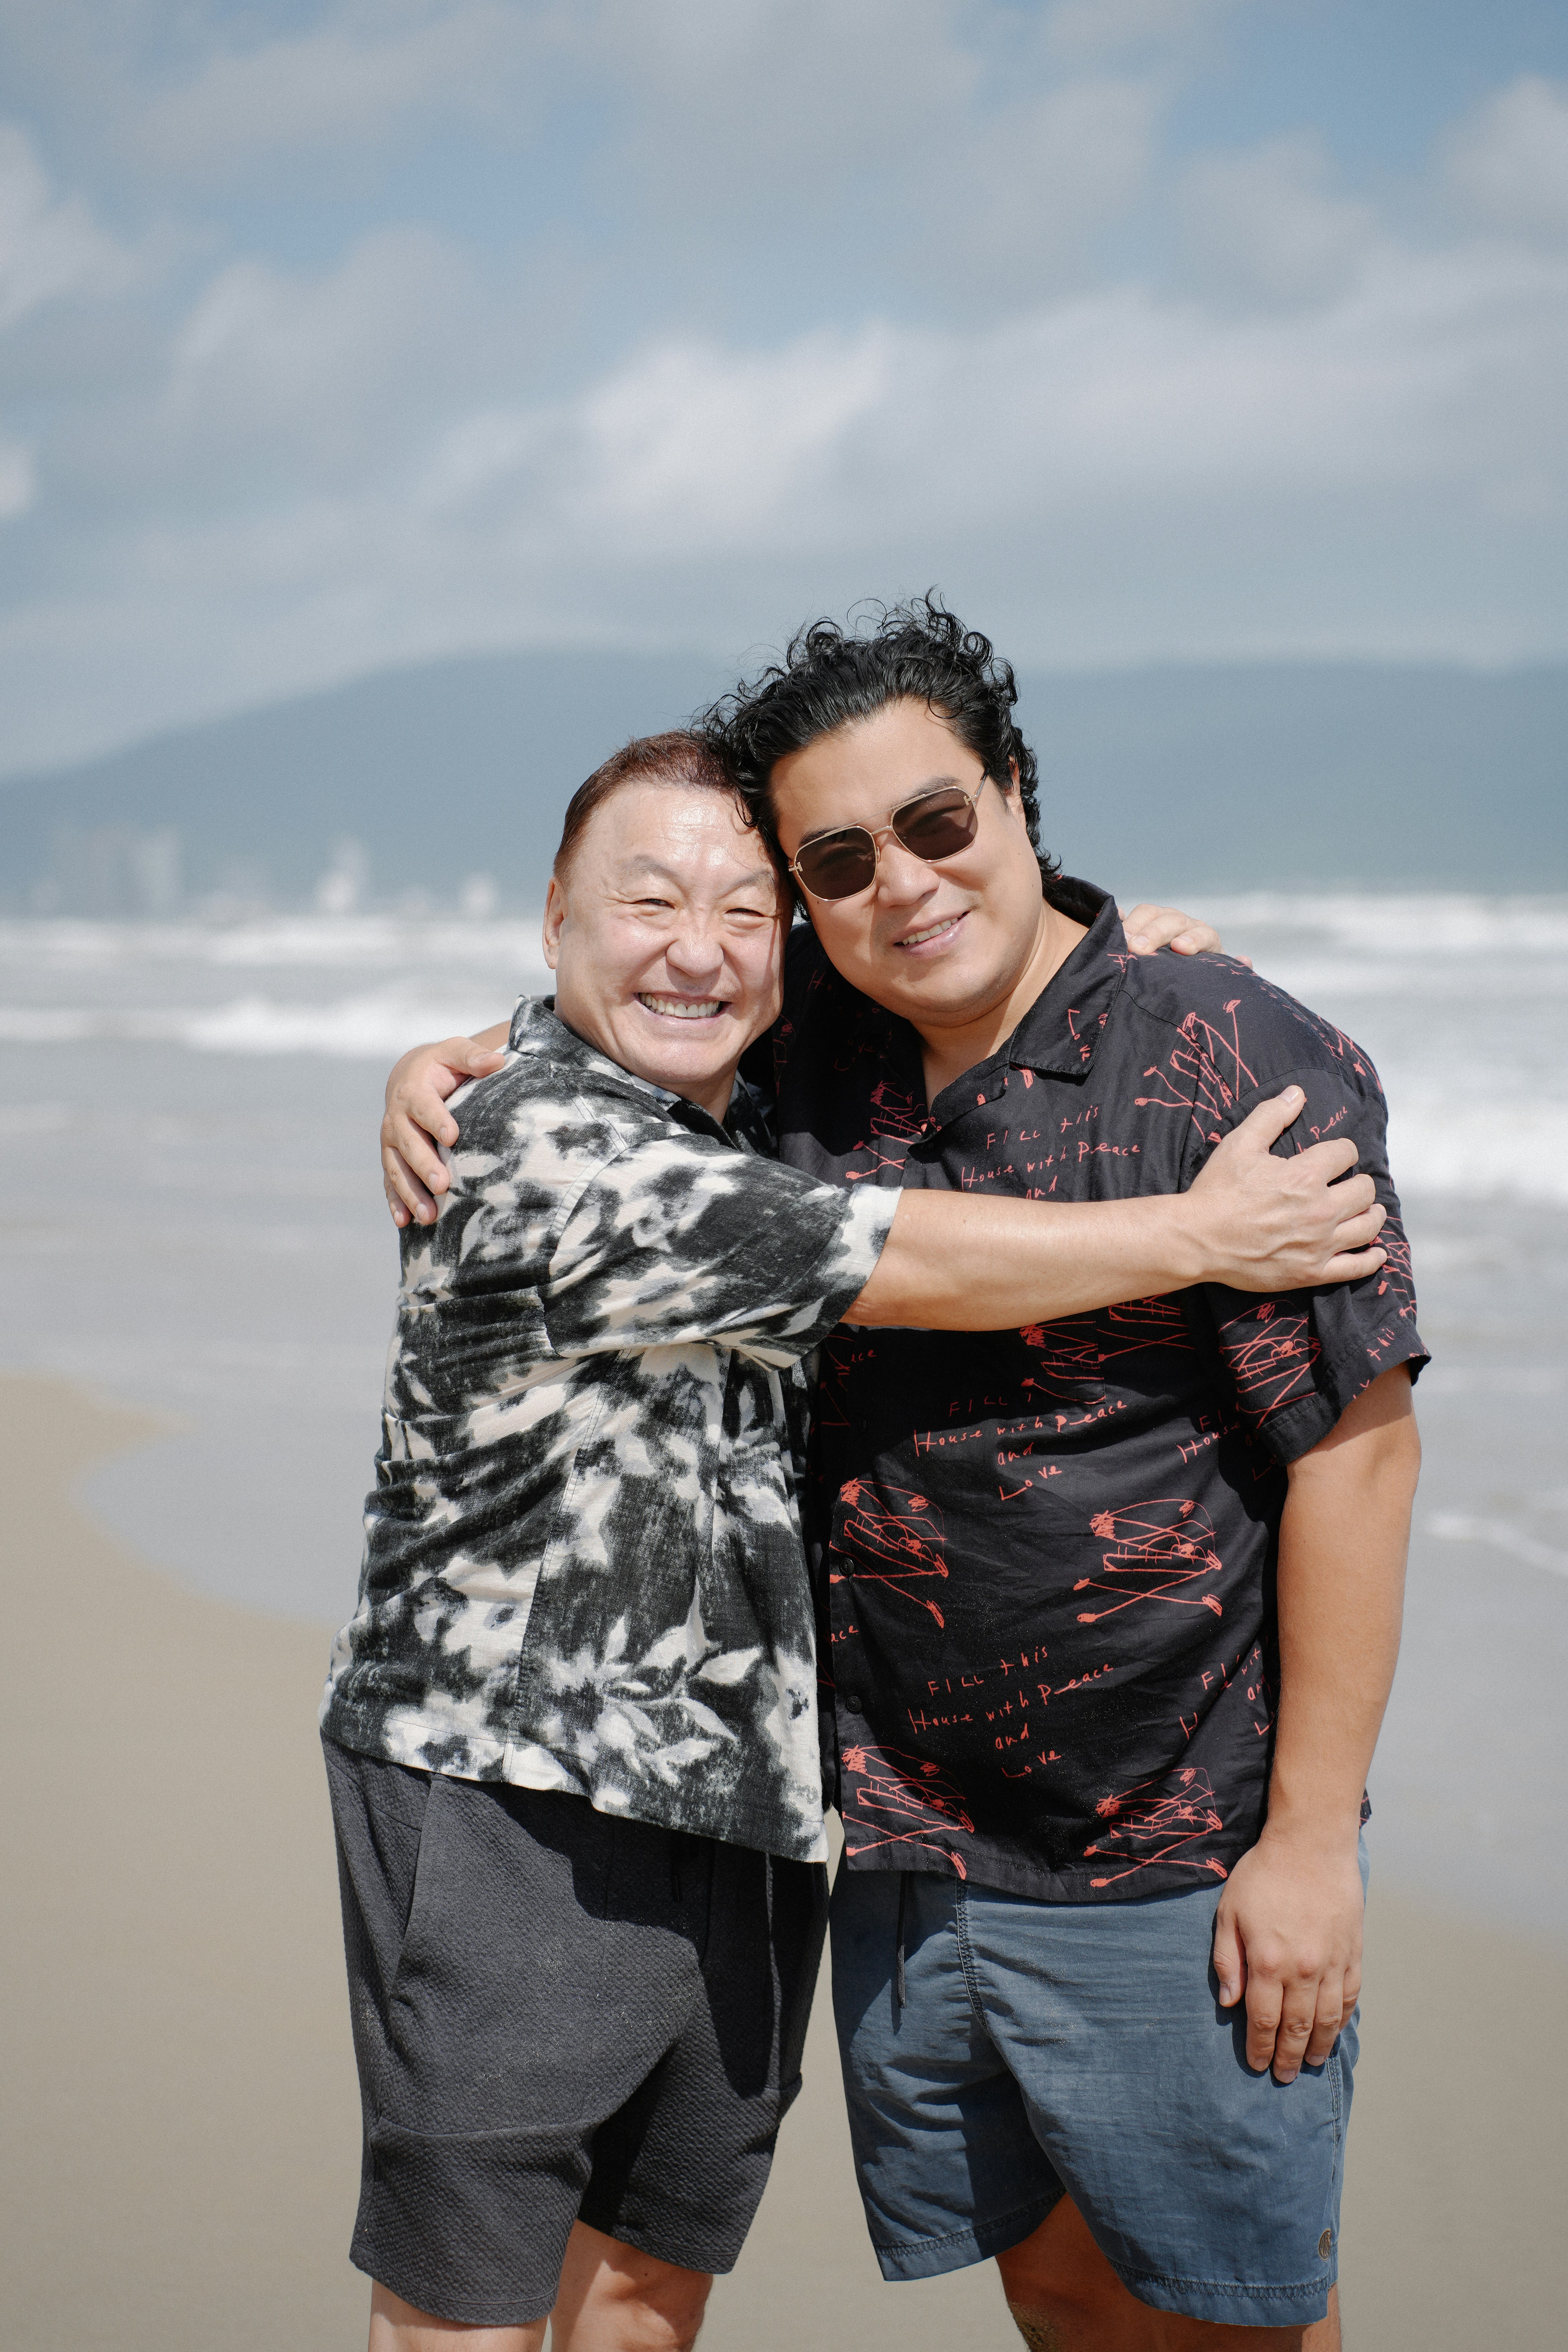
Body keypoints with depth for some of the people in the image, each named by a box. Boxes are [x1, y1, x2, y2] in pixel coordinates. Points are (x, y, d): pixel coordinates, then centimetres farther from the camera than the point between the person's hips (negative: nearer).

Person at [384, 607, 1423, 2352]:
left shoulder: (1239, 1061, -13)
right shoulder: (811, 1050, 3)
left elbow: (1357, 1444, -14)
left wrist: (1311, 1836, -15)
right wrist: (447, 1063, 4)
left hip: (1179, 1863, -5)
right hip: (907, 1855, 5)